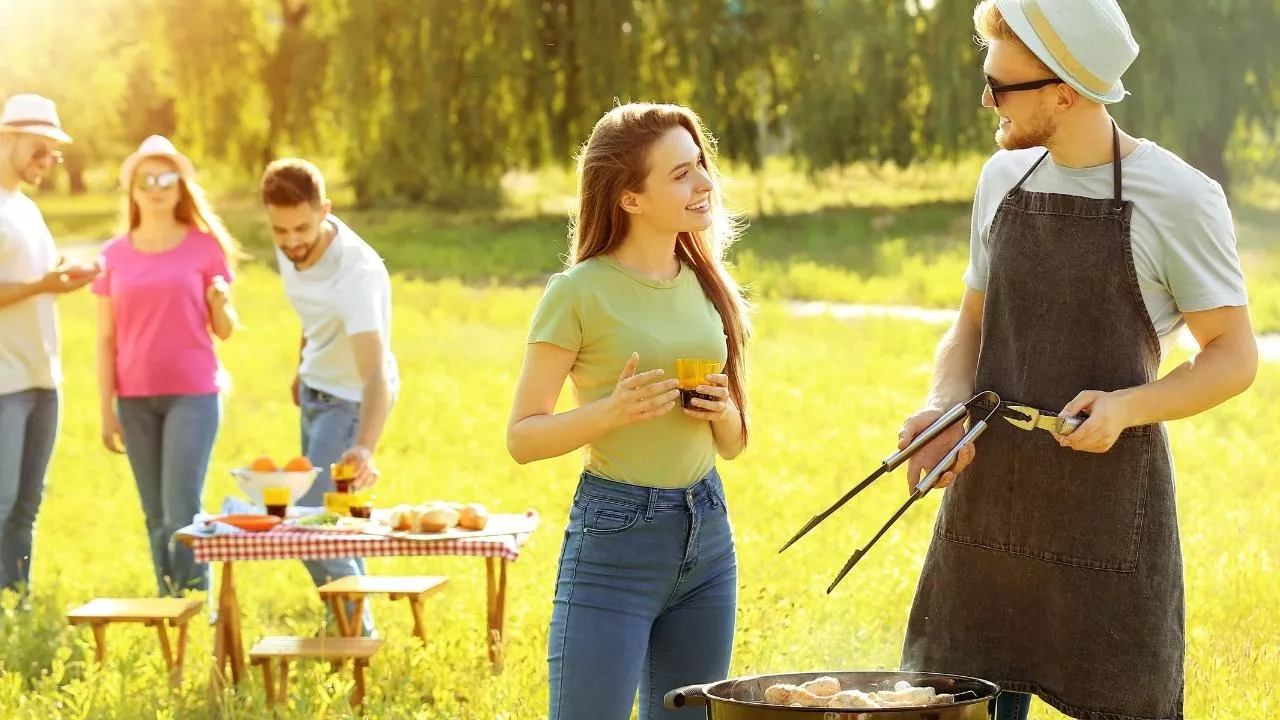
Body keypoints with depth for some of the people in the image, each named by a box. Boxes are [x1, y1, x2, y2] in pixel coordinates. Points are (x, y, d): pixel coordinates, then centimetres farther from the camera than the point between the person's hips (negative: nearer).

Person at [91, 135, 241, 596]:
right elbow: (106, 340, 7)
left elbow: (224, 331, 5)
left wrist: (220, 304, -17)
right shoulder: (114, 255, 6)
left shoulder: (205, 247, 2)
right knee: (156, 517, 6)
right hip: (135, 399, 2)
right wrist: (106, 412, 3)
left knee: (182, 510, -11)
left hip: (193, 393, -2)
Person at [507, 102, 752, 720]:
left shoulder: (707, 286, 9)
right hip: (614, 534, -6)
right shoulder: (581, 292, -9)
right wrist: (611, 411, -23)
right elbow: (522, 438, -8)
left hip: (708, 533, 6)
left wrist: (723, 412, -6)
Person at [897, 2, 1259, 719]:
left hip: (1109, 511, -5)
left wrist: (1129, 406, -21)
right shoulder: (1004, 178, 9)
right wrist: (942, 410, -3)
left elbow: (1235, 356, -5)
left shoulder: (1176, 197, -8)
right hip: (988, 505, 5)